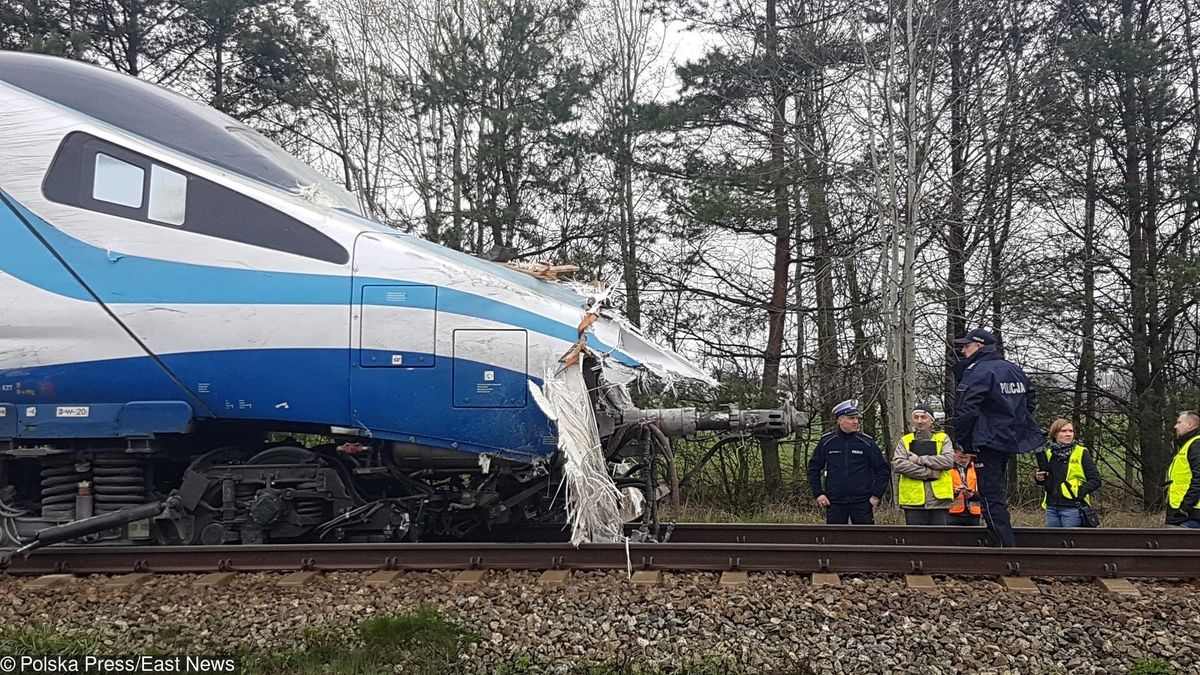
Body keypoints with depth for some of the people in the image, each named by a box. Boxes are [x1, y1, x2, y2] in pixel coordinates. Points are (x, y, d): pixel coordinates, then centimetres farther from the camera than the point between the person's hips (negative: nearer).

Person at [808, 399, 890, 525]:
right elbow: (813, 468, 9)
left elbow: (882, 469, 6)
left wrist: (876, 495, -1)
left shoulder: (867, 443, 0)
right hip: (835, 503, 0)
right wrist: (818, 494, 1)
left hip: (862, 503, 0)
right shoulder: (826, 442, 1)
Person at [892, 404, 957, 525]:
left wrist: (920, 459, -11)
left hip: (939, 500, 0)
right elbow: (898, 464, -7)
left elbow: (949, 461, -7)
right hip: (913, 501, 0)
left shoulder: (943, 439, 12)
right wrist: (929, 473, -13)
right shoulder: (904, 441, 11)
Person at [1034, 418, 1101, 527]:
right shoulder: (1048, 454, 10)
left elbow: (1095, 480, -3)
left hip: (1072, 508, -5)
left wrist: (1080, 492, -17)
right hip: (1052, 507, 5)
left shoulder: (1081, 453, -2)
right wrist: (1039, 478, 1)